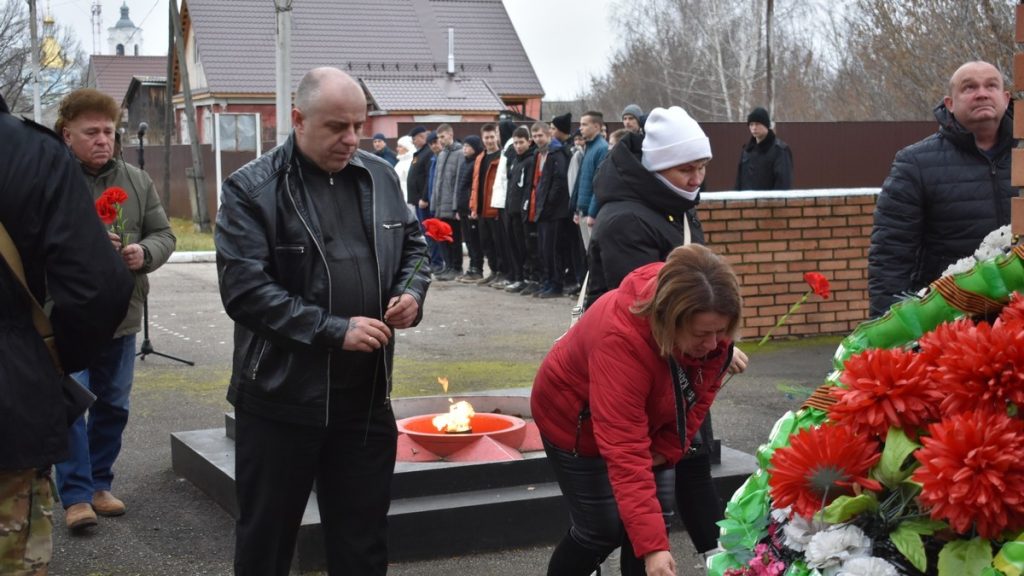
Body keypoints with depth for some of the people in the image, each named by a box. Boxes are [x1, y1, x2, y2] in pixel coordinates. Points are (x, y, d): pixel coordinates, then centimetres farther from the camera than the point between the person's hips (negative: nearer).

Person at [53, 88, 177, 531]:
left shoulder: (137, 182, 8)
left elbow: (164, 234, 9)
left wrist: (144, 253, -14)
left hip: (121, 316, 5)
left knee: (113, 405, 13)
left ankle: (99, 484, 27)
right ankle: (76, 495, 5)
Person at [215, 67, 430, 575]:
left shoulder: (380, 177, 6)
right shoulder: (252, 189, -11)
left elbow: (412, 244, 19)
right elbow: (245, 289, -19)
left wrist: (412, 290, -3)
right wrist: (335, 330, -22)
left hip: (366, 398, 4)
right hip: (282, 399, -4)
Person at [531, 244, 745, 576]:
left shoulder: (710, 325, -24)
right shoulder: (621, 337, -43)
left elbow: (701, 390, -5)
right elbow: (625, 451, -46)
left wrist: (667, 448, -15)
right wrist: (652, 547, -49)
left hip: (648, 417, 6)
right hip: (576, 421, -6)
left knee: (658, 517, 2)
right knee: (602, 530, -4)